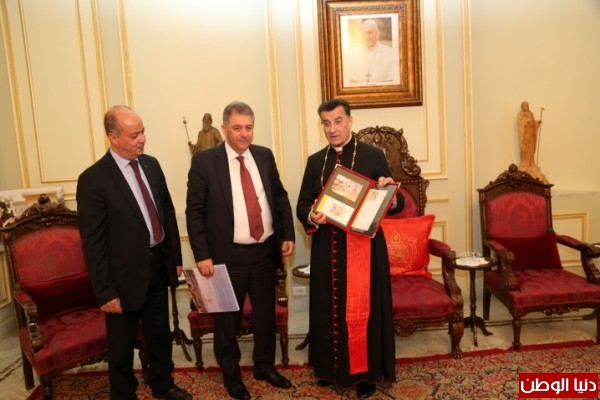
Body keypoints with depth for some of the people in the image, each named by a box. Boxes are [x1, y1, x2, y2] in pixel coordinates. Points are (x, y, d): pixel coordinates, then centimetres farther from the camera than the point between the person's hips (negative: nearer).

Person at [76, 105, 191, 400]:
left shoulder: (151, 164, 2)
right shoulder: (93, 179, -17)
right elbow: (92, 243, -15)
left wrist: (175, 257, 10)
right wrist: (105, 291, -13)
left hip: (158, 265, 6)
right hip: (125, 274, -5)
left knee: (160, 334, 23)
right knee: (122, 345, 15)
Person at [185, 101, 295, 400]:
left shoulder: (265, 156, 4)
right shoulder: (204, 161, -8)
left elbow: (280, 197, 11)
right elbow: (194, 211, -8)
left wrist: (287, 235, 3)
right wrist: (202, 255, -13)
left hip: (265, 251, 4)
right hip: (228, 255, -4)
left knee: (266, 313, 18)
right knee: (227, 319, 13)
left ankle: (264, 366, 41)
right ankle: (231, 375, 36)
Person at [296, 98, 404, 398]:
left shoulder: (374, 156, -2)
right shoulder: (315, 161, 9)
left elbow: (397, 204, -1)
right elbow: (302, 204, 7)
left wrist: (389, 191, -24)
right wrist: (312, 216, -15)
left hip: (364, 247, -3)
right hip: (327, 248, 4)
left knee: (363, 309, 5)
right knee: (329, 307, 13)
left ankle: (367, 373, 22)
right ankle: (331, 367, 31)